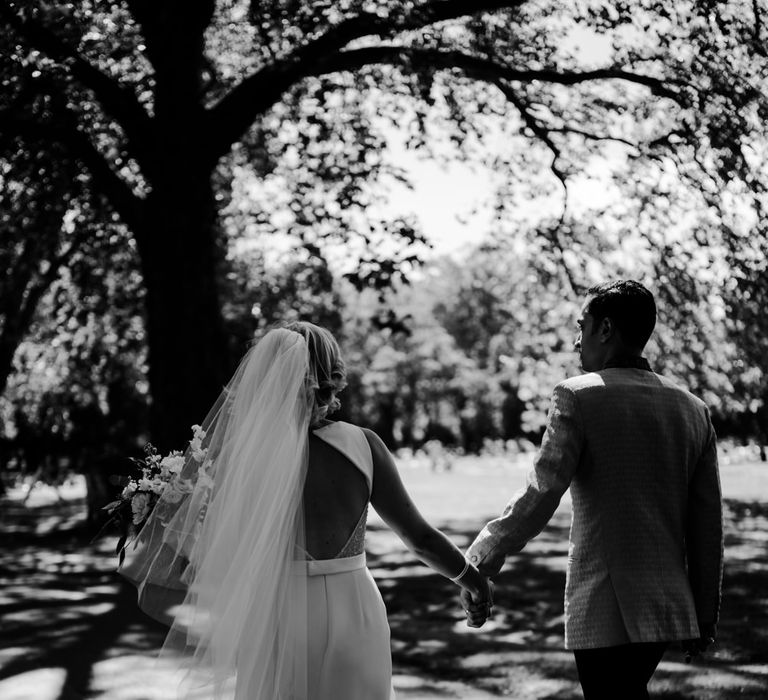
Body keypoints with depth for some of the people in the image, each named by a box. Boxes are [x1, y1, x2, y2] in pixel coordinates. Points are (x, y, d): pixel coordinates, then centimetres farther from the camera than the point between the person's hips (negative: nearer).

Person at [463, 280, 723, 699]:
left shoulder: (577, 397, -10)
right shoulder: (692, 409, 7)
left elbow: (540, 496, -18)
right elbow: (708, 524, 10)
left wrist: (478, 562, -9)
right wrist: (705, 613, 17)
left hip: (605, 613, -6)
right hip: (668, 604, 6)